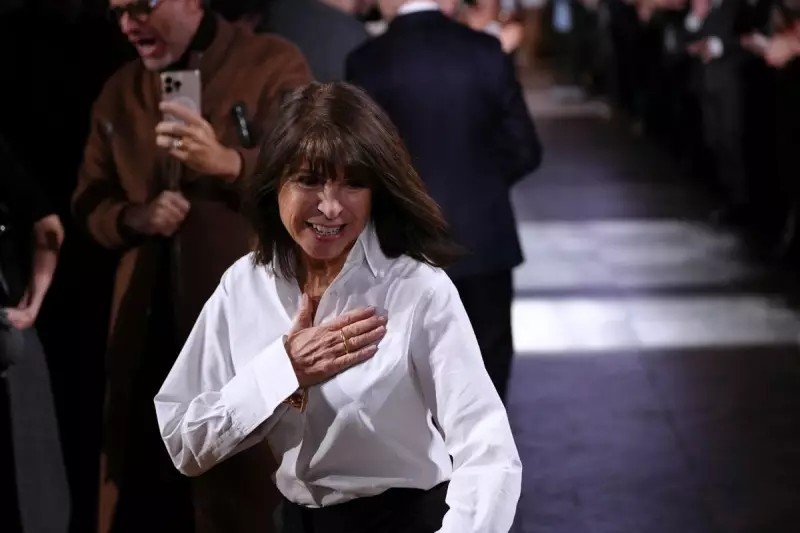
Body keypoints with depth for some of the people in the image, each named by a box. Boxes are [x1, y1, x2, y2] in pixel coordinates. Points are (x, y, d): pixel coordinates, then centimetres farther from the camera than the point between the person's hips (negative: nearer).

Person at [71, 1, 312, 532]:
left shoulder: (273, 65, 0)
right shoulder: (120, 92, 16)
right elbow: (90, 203, 18)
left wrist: (227, 162, -26)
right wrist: (135, 217, -5)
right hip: (149, 320, 5)